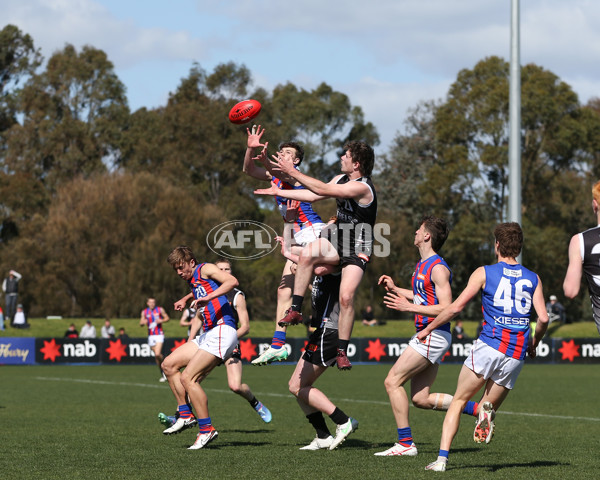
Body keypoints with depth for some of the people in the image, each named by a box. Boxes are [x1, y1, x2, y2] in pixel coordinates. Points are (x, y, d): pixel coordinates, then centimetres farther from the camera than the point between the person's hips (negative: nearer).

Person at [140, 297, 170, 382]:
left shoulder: (160, 310, 0)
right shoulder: (144, 312, 7)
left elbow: (167, 318, 8)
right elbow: (141, 323, 9)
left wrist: (161, 321, -13)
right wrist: (143, 322, -15)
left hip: (159, 334, -4)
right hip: (151, 336, 4)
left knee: (157, 354, -21)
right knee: (156, 356, 6)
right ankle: (163, 374, 16)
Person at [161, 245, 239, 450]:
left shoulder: (205, 269, -2)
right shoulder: (193, 283, 25)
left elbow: (232, 281, -19)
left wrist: (207, 297, -29)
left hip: (222, 331, -10)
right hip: (207, 335, 10)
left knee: (188, 378, -16)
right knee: (169, 364, 6)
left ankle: (207, 429, -11)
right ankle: (185, 414, 8)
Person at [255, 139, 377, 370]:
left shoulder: (362, 187, -22)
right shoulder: (341, 179, 6)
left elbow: (322, 190, -27)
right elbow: (313, 196, 16)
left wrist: (292, 171, -22)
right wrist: (279, 192, 17)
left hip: (357, 249, -6)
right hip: (337, 239, 6)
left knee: (346, 297, -20)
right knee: (306, 254, -26)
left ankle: (342, 352, -9)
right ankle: (295, 310, -23)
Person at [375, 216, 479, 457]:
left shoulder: (438, 268, -15)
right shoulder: (422, 265, 16)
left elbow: (446, 308, -21)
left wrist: (409, 307, -24)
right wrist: (395, 289, 23)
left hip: (433, 335, -10)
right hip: (425, 335, 10)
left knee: (392, 381, -10)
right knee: (421, 399, 6)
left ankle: (405, 443, -7)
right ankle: (478, 409, 11)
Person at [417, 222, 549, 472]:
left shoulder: (484, 273, 4)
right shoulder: (533, 279, 12)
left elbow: (456, 307, 1)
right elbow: (543, 318, 3)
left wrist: (428, 329, 12)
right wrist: (533, 345, 21)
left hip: (489, 346, -3)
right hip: (516, 356, 3)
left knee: (458, 401, 7)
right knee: (489, 407, 16)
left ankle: (442, 458, -6)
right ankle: (487, 412, -23)